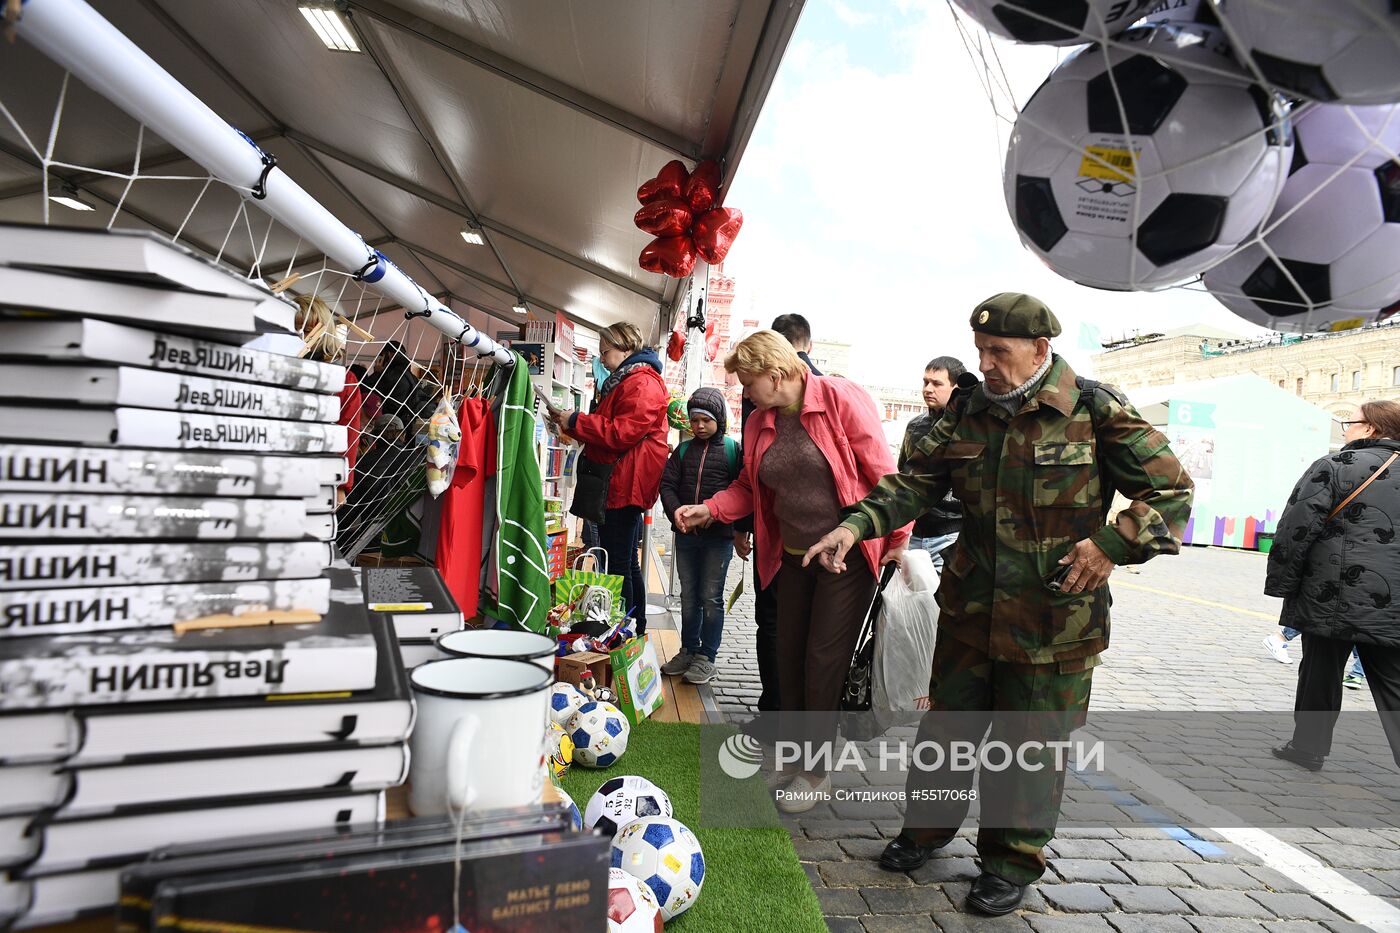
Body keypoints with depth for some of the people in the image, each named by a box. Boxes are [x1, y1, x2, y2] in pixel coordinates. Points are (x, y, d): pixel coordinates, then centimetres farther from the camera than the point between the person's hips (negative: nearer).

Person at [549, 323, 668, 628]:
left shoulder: (643, 384, -13)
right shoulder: (623, 381, 22)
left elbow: (622, 433, -22)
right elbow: (606, 426, 26)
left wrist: (575, 421, -14)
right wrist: (570, 422, 13)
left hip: (624, 486, -11)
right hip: (619, 486, 11)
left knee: (617, 564, -8)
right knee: (628, 563, 16)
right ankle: (636, 628, 26)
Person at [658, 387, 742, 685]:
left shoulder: (733, 449, -3)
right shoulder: (683, 450, 9)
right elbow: (668, 484, 4)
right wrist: (676, 513, -14)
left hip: (718, 536, -4)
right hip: (685, 535, 4)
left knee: (711, 597, 2)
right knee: (688, 596, 15)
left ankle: (706, 658, 13)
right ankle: (688, 651, 27)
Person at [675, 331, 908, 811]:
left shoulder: (840, 399, -16)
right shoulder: (760, 423, 4)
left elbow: (882, 472, -14)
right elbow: (748, 487, 11)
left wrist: (897, 541, -12)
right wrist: (708, 510, -6)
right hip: (793, 556, 7)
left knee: (823, 661, -2)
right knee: (790, 658, 13)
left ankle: (817, 771, 16)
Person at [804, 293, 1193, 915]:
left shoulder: (1096, 411, -10)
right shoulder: (968, 409, 2)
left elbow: (1171, 489, -4)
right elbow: (916, 480, 0)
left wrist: (1113, 544, -18)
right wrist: (856, 525, -14)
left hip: (1054, 619, -4)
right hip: (970, 607, 4)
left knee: (1031, 745, 10)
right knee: (948, 724, 17)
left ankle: (1013, 860, 32)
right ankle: (929, 827, 39)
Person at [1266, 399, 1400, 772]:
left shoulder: (1334, 466, -6)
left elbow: (1296, 530, -12)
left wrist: (1282, 585, -5)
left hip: (1333, 600, -4)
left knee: (1320, 678, 11)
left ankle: (1309, 746, 25)